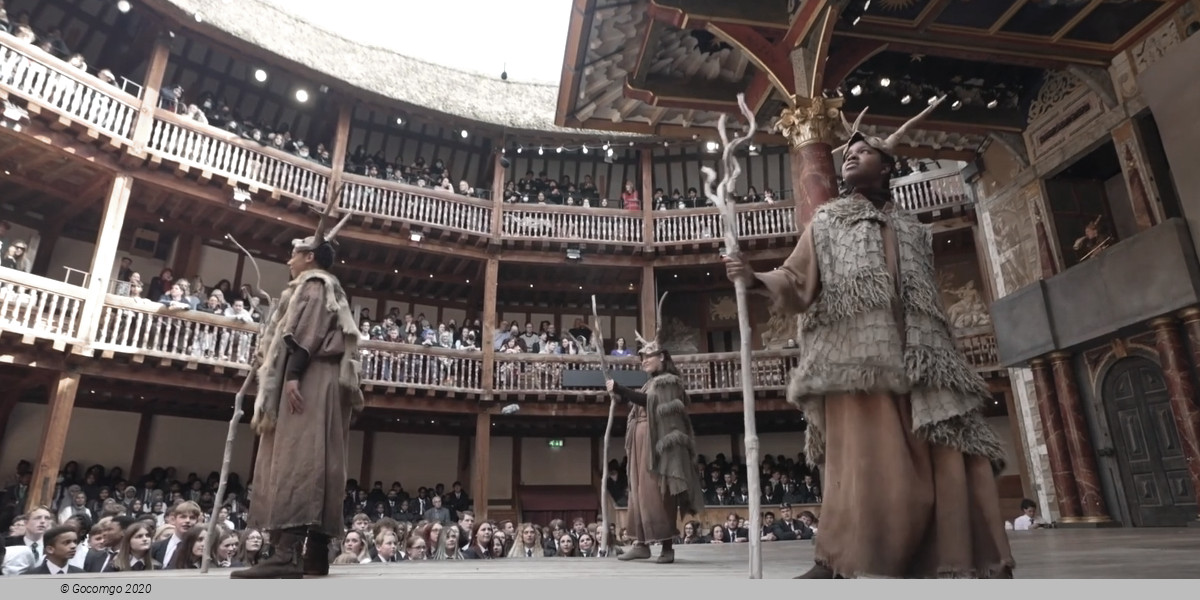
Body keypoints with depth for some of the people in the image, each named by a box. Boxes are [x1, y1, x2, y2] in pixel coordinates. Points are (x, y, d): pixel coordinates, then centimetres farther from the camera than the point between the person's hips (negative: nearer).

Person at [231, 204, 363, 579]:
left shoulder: (312, 283, 3)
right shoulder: (329, 289, 32)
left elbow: (307, 332, -14)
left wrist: (292, 374, -25)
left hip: (309, 379, -10)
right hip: (319, 381, 10)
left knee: (297, 457, -20)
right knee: (315, 461, 2)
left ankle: (287, 555, -29)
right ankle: (316, 553, -1)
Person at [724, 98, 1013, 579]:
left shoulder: (914, 232, 25)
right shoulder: (826, 222, 16)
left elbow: (931, 304, 22)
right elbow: (798, 283, 3)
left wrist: (943, 360, 12)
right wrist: (757, 280, -18)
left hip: (916, 363, 4)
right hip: (855, 362, -4)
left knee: (948, 462, -4)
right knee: (865, 464, -12)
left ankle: (951, 566, 6)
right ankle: (838, 563, -3)